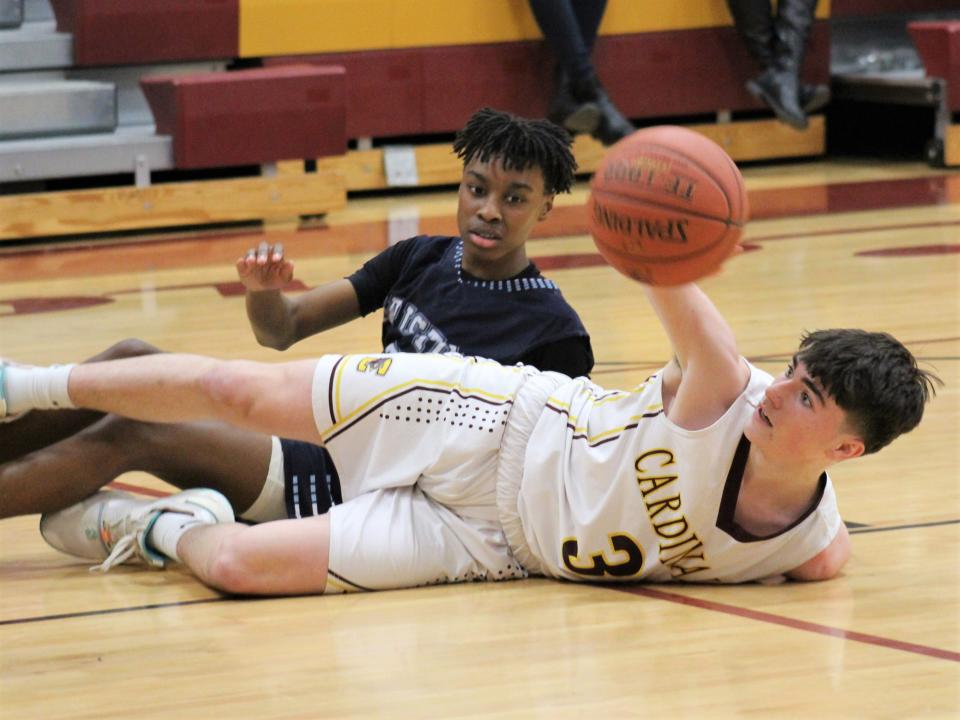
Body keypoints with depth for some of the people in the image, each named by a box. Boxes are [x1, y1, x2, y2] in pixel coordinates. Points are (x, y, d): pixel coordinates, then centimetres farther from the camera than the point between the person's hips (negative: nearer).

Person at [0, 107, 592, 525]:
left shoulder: (554, 334, -9)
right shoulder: (420, 260, 11)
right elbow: (283, 331, 11)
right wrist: (264, 291, -12)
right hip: (324, 440, 7)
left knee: (128, 434, -19)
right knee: (132, 363, -5)